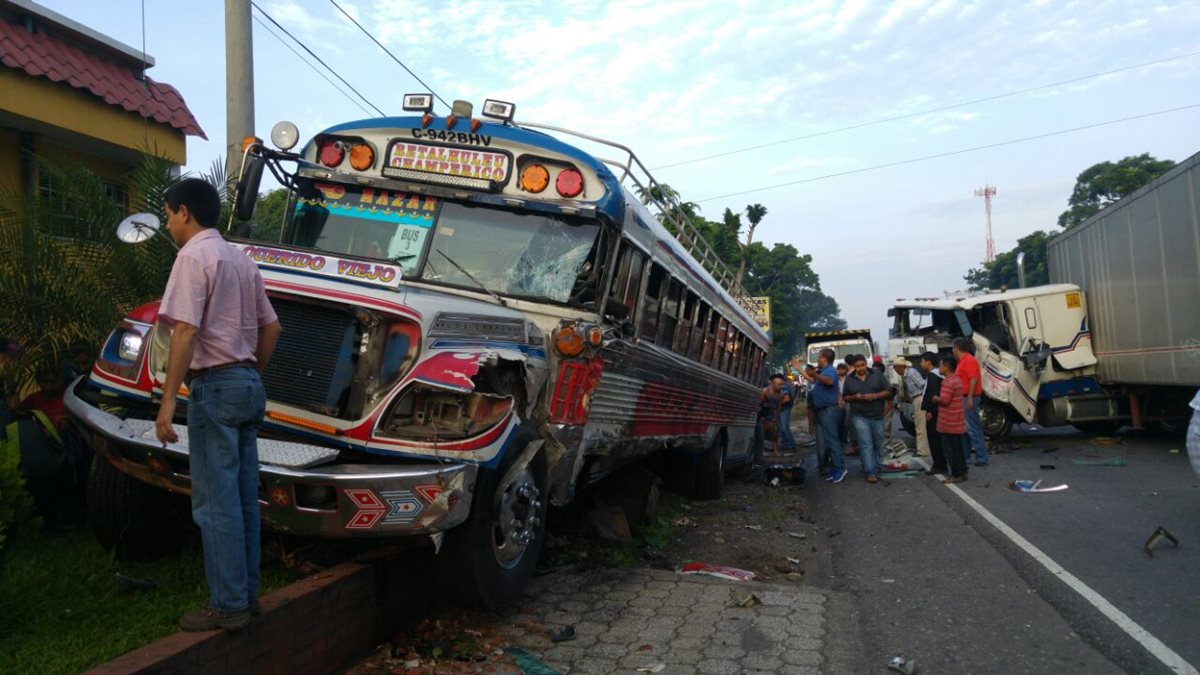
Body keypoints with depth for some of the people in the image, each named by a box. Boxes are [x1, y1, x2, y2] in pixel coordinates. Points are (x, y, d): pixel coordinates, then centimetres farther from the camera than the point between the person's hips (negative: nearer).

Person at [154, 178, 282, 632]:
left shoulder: (194, 256, -9)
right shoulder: (241, 260, 17)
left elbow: (186, 331, -18)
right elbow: (271, 327, 19)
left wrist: (168, 400, -18)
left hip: (215, 386, -9)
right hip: (248, 384, 9)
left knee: (215, 501, -3)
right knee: (243, 498, 12)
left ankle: (227, 605, 2)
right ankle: (247, 594, 19)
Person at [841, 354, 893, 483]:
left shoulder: (877, 375, 0)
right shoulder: (849, 379, 3)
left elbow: (888, 391, -1)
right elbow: (845, 397, 9)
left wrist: (875, 396, -18)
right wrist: (855, 397, -12)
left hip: (877, 416, 1)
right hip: (859, 416, -1)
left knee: (878, 443, 12)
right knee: (866, 444, -10)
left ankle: (877, 468, 28)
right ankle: (871, 472, -11)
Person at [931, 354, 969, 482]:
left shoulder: (948, 382, -19)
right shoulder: (956, 380, 14)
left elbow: (944, 400, -25)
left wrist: (935, 398, -8)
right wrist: (938, 398, 12)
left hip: (949, 424, -10)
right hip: (957, 423, 10)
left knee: (950, 449, -3)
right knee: (958, 448, 15)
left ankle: (956, 475, -1)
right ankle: (962, 472, 19)